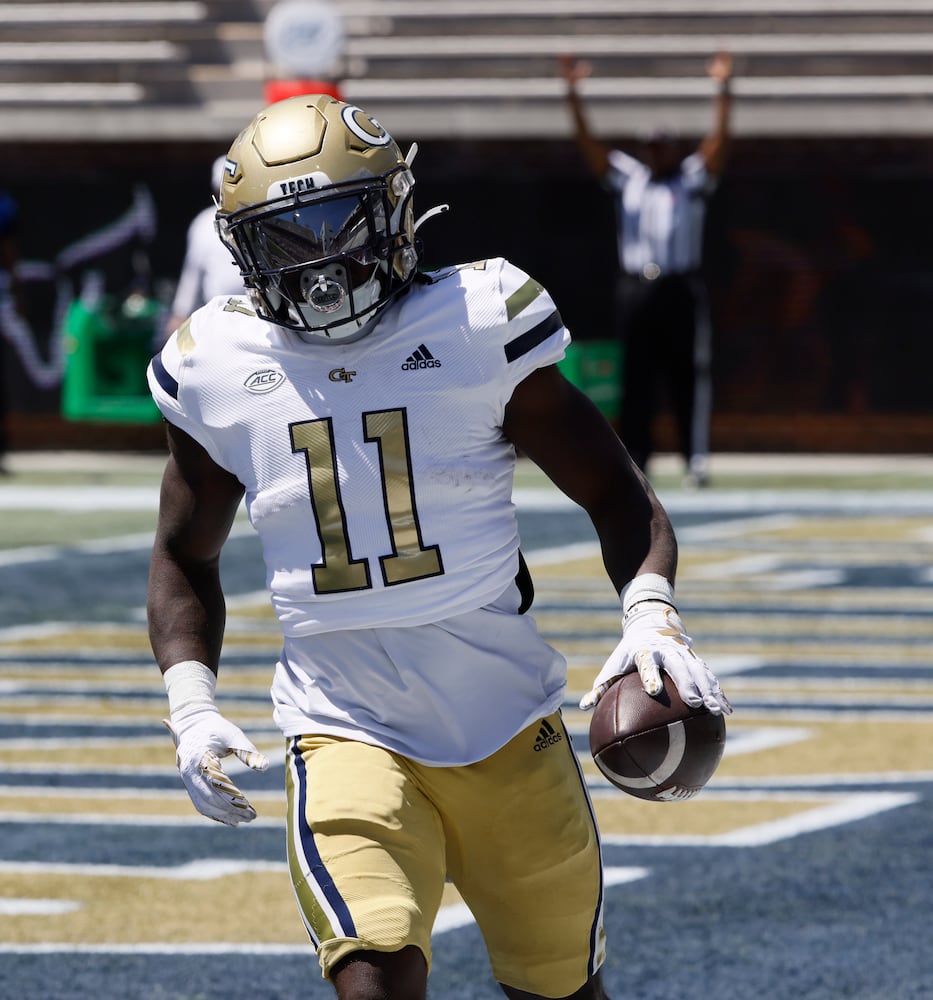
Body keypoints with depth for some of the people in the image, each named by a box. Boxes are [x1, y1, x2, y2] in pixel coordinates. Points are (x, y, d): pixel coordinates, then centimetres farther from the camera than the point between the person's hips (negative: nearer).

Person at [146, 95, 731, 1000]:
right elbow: (186, 558, 17)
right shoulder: (218, 371, 1)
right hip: (346, 734, 0)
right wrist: (191, 705, 2)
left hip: (507, 724, 0)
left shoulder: (475, 331, -6)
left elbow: (612, 491, 1)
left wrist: (650, 614, -17)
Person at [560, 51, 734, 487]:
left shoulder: (693, 180, 9)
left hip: (681, 289, -2)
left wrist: (723, 91, -14)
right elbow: (587, 142, 10)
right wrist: (573, 95, 0)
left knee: (690, 378, -5)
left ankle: (696, 460, -5)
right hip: (635, 289, 2)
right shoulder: (628, 177, 15)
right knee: (636, 382, 3)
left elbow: (718, 140, -3)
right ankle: (634, 462, 5)